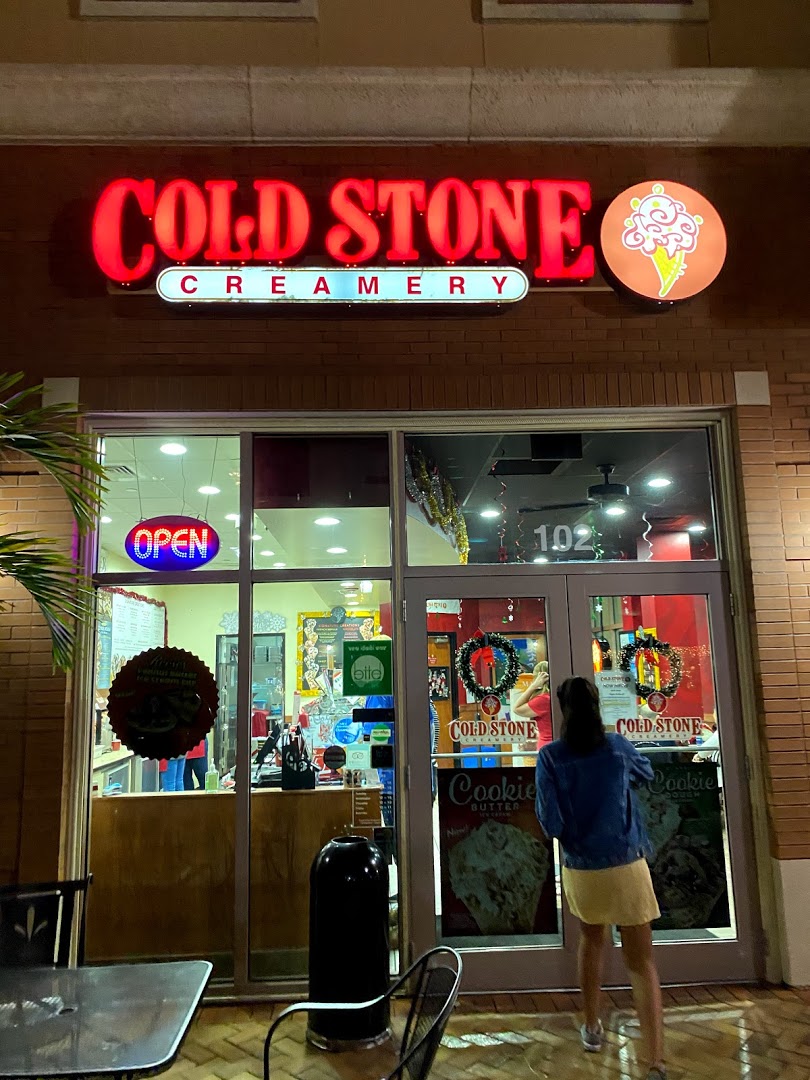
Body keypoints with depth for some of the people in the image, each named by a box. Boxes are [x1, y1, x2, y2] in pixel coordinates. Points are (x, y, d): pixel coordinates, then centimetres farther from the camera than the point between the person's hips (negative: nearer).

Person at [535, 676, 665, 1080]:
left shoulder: (550, 756, -12)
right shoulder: (617, 747, -8)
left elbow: (551, 823, -14)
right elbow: (646, 773, 16)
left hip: (581, 870, 1)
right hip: (627, 867, -1)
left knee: (591, 943, 26)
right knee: (642, 961, 7)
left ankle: (592, 1028, 41)